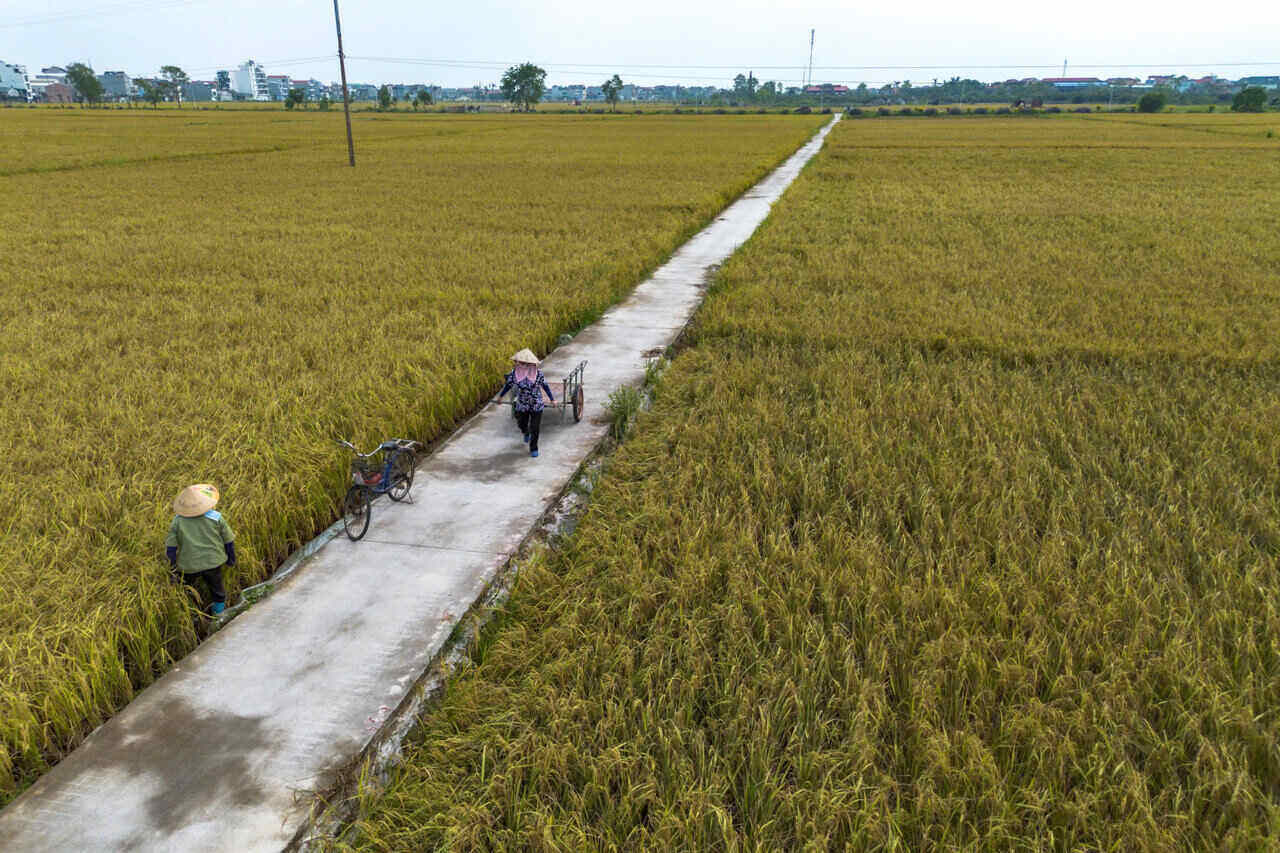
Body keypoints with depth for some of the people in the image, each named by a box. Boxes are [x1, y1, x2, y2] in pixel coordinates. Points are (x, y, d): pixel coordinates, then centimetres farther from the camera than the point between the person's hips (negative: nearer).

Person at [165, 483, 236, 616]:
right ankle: (219, 609, 41)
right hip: (213, 562, 1)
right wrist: (231, 559, 15)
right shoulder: (216, 518, -8)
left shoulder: (177, 522, -8)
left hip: (189, 565, -1)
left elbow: (170, 547, -6)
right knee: (216, 585, 24)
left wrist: (173, 568, 5)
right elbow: (228, 540, 0)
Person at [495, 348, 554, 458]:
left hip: (537, 406, -2)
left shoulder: (538, 373, -15)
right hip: (522, 406, 2)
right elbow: (508, 384, 6)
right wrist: (500, 396, 19)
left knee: (535, 428, 1)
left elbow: (545, 386, -2)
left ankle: (533, 449, 21)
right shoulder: (514, 373, -10)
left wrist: (552, 399, 6)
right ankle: (527, 433, 57)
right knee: (521, 424, 20)